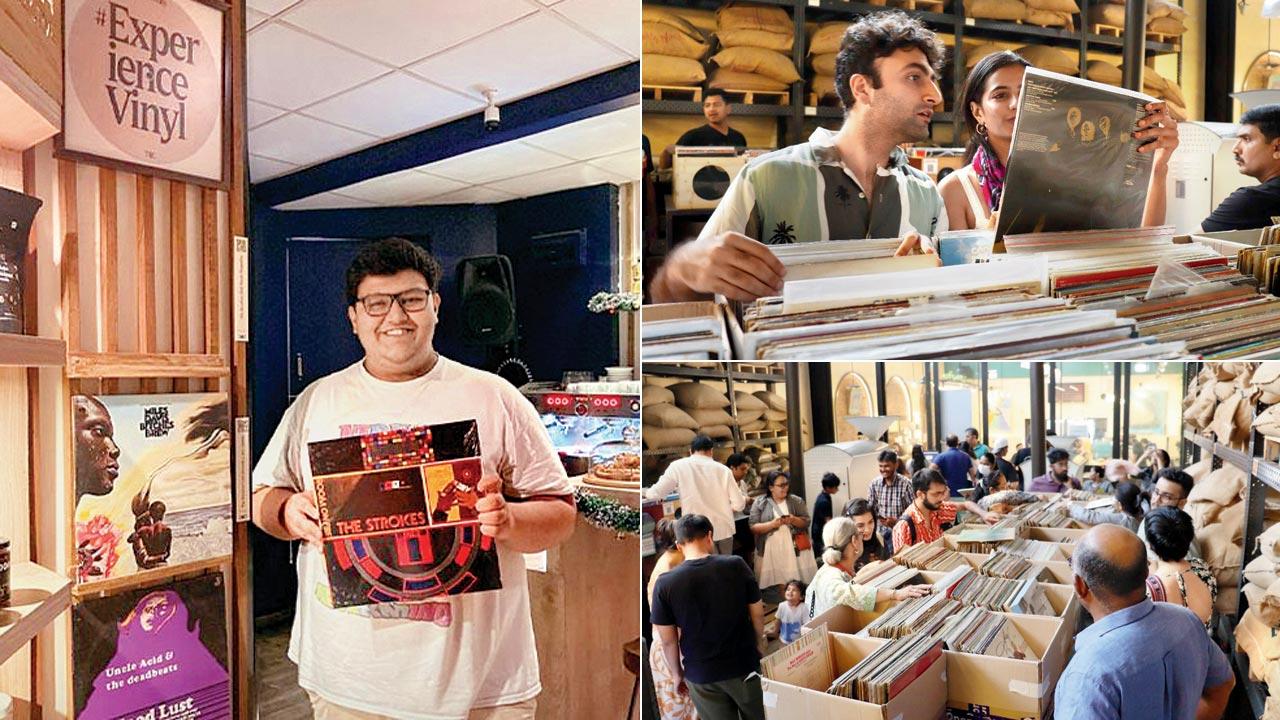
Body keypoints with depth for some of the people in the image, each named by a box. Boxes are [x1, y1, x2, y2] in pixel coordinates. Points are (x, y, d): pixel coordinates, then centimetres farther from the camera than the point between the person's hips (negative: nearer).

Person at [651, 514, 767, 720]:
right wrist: (759, 644, 15)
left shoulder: (665, 583, -15)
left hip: (701, 674, 0)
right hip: (743, 664, 1)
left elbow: (668, 640, -8)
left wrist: (676, 673, 8)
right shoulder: (736, 565, -13)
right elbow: (757, 613, -3)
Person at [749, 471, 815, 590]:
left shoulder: (796, 501, 6)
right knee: (777, 583, -3)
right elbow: (753, 527, -4)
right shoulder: (760, 503, 0)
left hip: (795, 549, 1)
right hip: (771, 552, -1)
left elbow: (806, 522, 3)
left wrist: (793, 520, -17)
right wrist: (772, 524, -18)